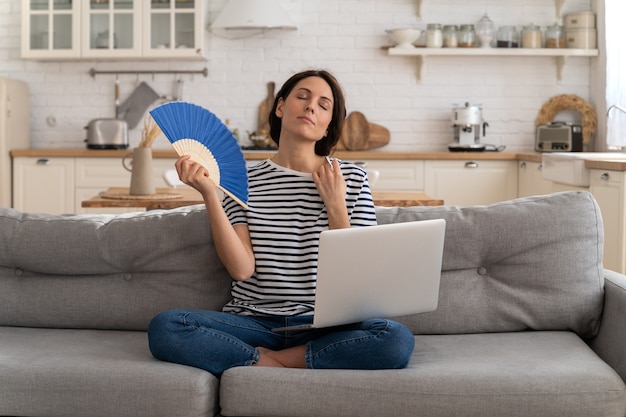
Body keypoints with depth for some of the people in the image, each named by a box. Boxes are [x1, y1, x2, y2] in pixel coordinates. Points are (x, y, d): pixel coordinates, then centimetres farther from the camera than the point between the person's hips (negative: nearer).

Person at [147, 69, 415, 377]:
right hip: (254, 322, 0)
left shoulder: (351, 179, 6)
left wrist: (335, 206, -7)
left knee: (397, 340, -31)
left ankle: (269, 362, -14)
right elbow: (242, 269, -7)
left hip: (324, 325, 1)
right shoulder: (245, 181, 6)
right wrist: (209, 194, -12)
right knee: (163, 328, -25)